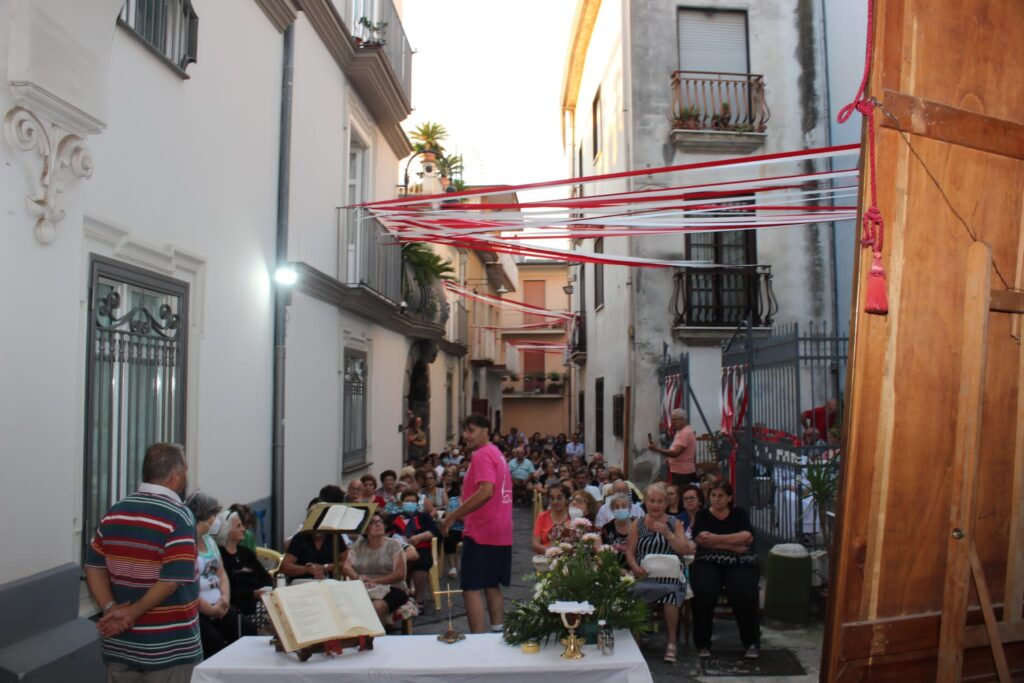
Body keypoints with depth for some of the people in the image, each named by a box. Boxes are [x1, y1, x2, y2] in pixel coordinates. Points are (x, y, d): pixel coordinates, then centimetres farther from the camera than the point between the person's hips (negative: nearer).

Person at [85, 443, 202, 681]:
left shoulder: (114, 512, 6)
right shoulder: (179, 517, -15)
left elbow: (94, 567, 6)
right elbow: (172, 580, -22)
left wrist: (110, 608, -4)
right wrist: (131, 613, -13)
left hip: (119, 644, 6)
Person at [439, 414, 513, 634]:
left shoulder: (482, 455, -14)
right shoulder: (497, 454, 15)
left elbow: (486, 492, -28)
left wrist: (453, 516, -24)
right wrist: (459, 513, 21)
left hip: (481, 533, -9)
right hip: (500, 534, 10)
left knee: (471, 588, -5)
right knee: (492, 586, 16)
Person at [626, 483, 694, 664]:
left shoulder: (674, 523, 12)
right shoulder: (637, 524, 13)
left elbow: (685, 550, 2)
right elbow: (629, 552, 8)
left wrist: (667, 533, -10)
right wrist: (635, 568, -12)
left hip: (670, 573, 0)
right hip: (644, 574, 0)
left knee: (670, 590, -35)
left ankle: (672, 642, -16)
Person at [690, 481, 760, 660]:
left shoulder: (739, 513, 12)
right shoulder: (702, 515, 12)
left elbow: (747, 537, -6)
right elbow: (700, 540, -7)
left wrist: (716, 539, -13)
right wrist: (733, 545, -10)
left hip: (740, 563, 0)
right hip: (707, 562, 0)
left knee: (744, 595, -28)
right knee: (704, 594, -29)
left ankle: (752, 642, -7)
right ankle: (703, 643, -12)